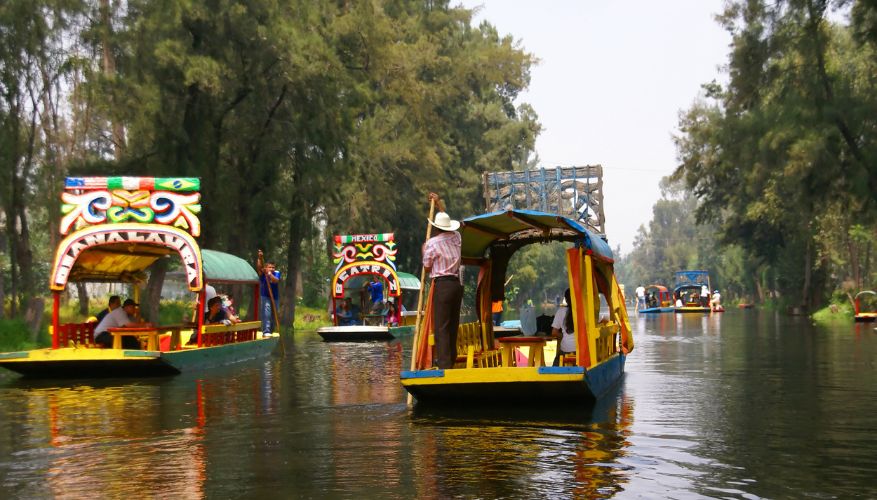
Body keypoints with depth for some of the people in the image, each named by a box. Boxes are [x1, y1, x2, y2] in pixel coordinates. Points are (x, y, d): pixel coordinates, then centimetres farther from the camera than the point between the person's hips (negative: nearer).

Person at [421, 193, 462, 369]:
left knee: (441, 326, -6)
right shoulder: (456, 237, 10)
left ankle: (444, 364, -12)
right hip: (457, 284, 6)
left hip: (442, 285, -6)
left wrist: (424, 251, 19)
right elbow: (448, 224, 31)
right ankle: (450, 359, 25)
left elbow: (427, 267, 3)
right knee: (453, 324, 15)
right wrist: (439, 203, 38)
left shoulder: (432, 243, -7)